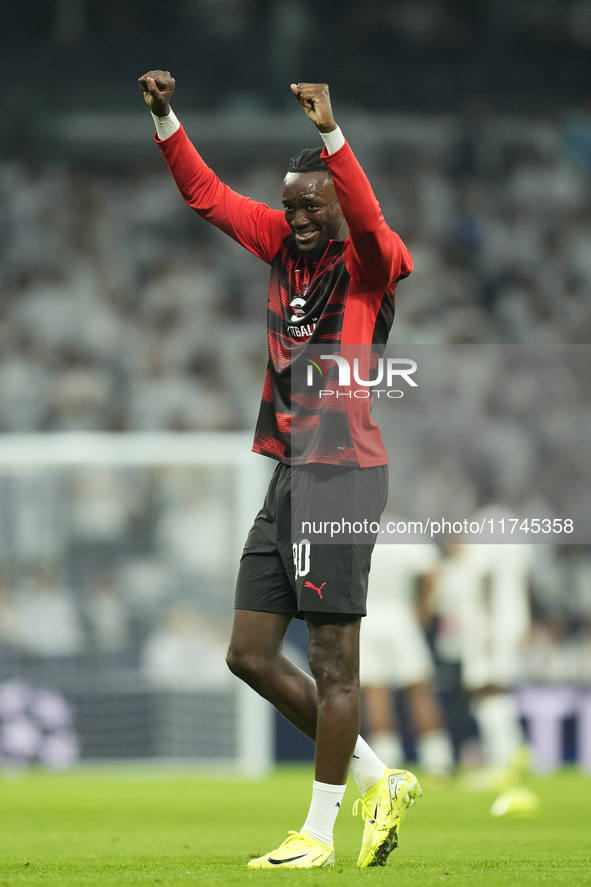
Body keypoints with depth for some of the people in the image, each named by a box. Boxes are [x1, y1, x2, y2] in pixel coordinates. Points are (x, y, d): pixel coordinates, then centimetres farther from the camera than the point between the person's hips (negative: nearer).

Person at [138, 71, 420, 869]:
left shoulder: (370, 262, -8)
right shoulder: (283, 243, 12)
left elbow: (369, 221, -30)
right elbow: (207, 194, 15)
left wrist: (330, 133, -41)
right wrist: (164, 119, 2)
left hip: (343, 472, -8)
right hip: (289, 472, 8)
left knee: (333, 657, -5)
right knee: (250, 654, 9)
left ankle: (319, 832, 2)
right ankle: (378, 781, 18)